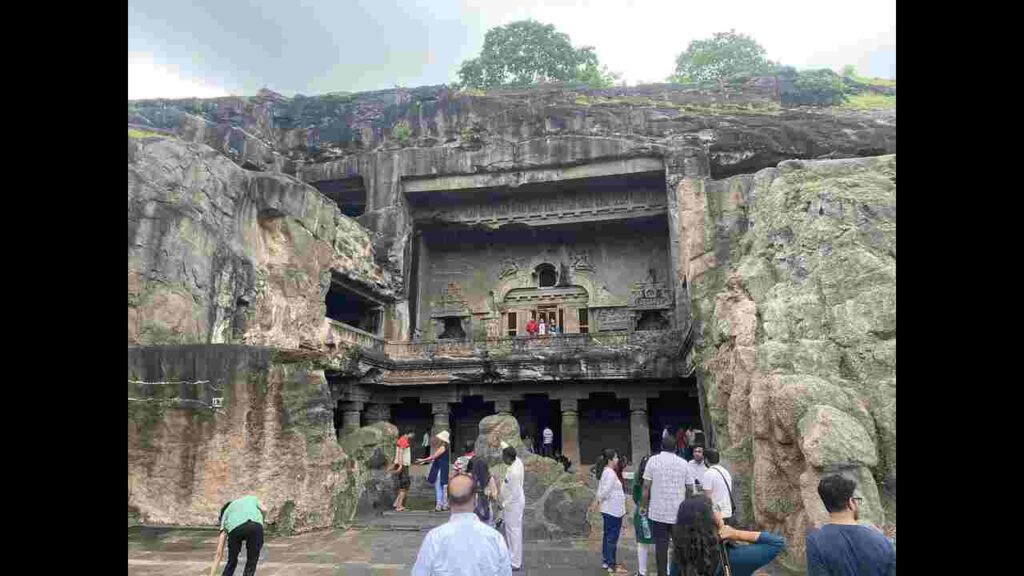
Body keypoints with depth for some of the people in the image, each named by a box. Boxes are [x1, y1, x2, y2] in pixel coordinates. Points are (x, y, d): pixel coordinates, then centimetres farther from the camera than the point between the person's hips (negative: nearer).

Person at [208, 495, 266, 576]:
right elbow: (264, 510, 19)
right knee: (251, 563, 18)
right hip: (255, 526, -1)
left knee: (232, 562, 27)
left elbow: (219, 553, 33)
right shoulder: (251, 498, 40)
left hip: (235, 528, 1)